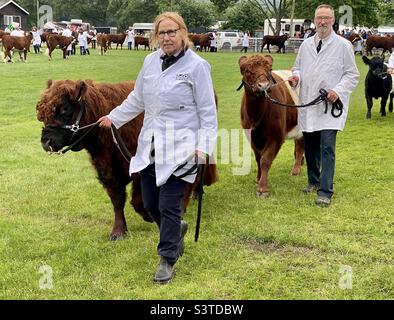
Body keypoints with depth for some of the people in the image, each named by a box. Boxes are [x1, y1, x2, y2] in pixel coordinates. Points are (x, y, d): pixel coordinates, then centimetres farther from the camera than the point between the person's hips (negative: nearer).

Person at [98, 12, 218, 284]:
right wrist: (113, 118, 28)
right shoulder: (151, 61, 9)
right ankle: (176, 230, 41)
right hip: (150, 147, 6)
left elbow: (208, 111, -8)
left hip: (179, 148, -6)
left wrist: (204, 146, -16)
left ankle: (168, 261, 14)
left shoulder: (197, 66, -8)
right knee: (150, 204, 12)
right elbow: (138, 98, 22)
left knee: (169, 207, -4)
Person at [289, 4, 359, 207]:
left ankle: (325, 192, -8)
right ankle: (313, 181, 32)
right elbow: (298, 67, 22)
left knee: (327, 148, -12)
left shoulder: (343, 45, -2)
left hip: (330, 106, -5)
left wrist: (338, 91, -16)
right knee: (310, 147, 14)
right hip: (308, 105, 5)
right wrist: (296, 76, -2)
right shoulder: (306, 45, 11)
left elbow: (352, 75, -1)